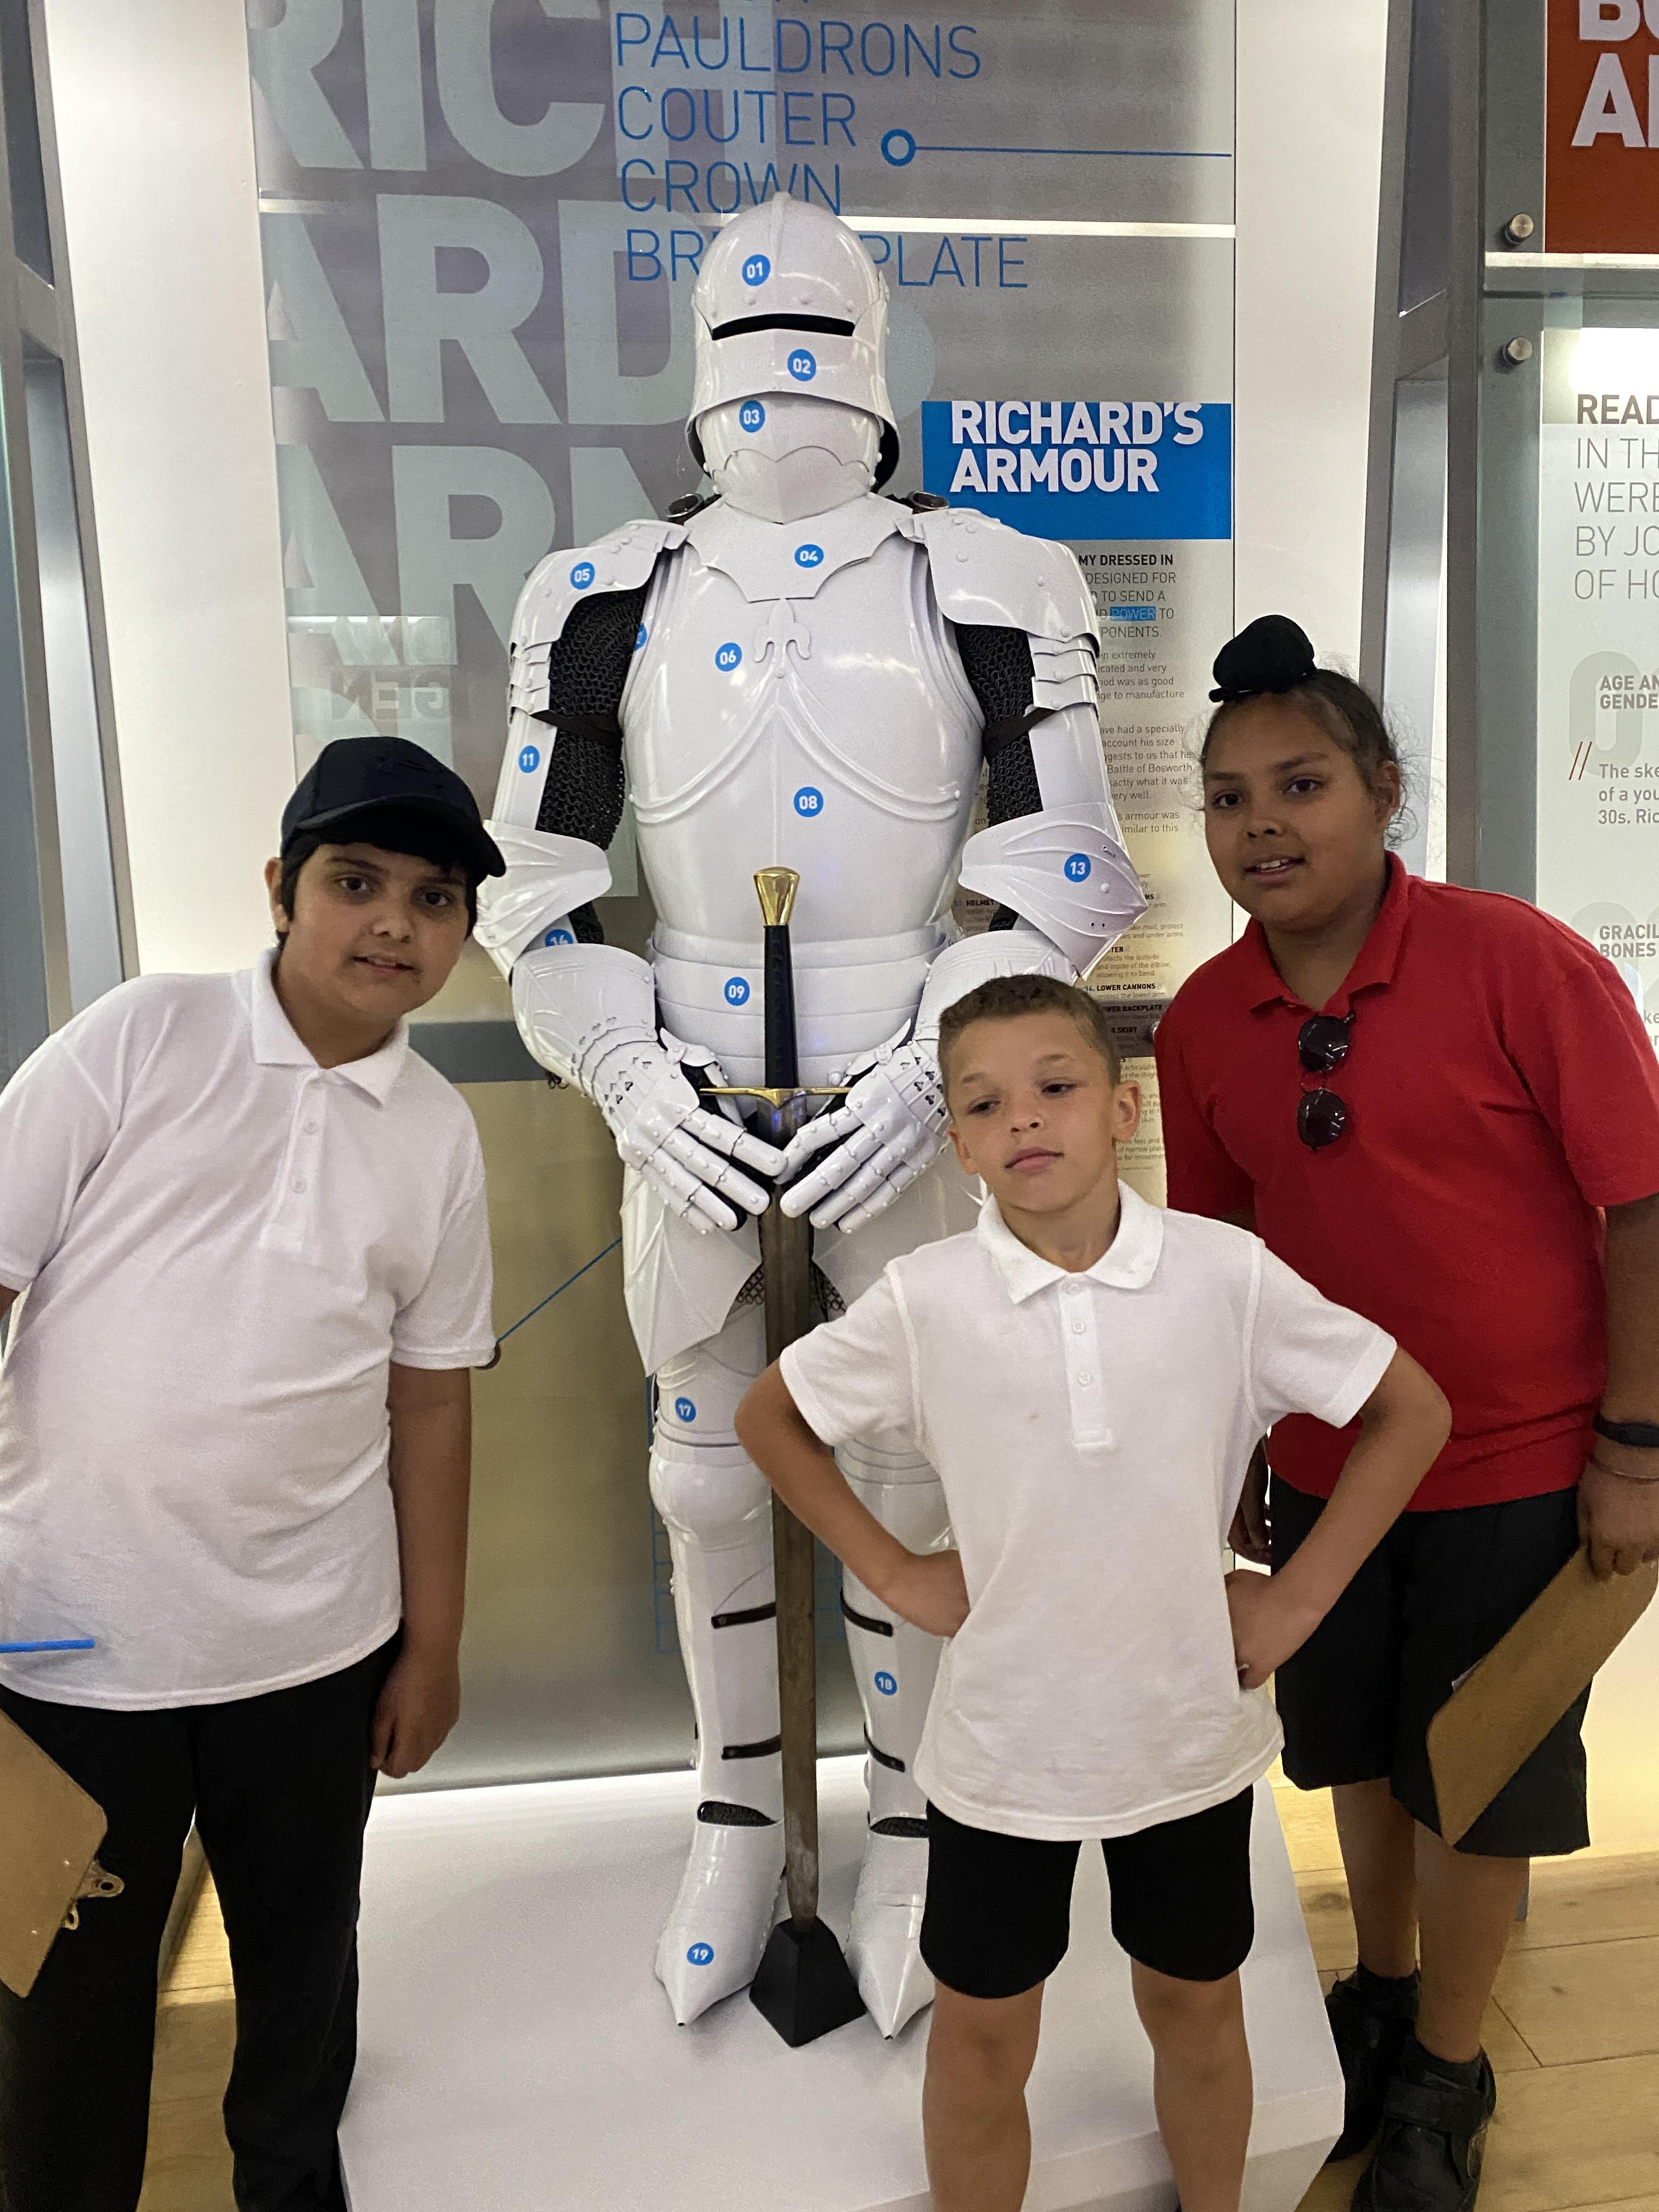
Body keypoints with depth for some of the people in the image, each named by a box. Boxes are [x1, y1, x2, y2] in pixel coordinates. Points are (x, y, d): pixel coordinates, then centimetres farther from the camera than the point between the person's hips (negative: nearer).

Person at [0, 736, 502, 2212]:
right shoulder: (141, 1041, -8)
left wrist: (434, 1649, 6)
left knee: (301, 1948, 20)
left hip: (314, 1647, 3)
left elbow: (428, 1397, 4)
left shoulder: (439, 1135, 0)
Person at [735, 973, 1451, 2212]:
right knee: (984, 2032, 15)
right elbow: (771, 1418, 1)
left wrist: (1299, 1599, -6)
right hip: (1002, 1742, -1)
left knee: (1195, 2005, 23)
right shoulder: (925, 1301, -14)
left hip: (1192, 1729, 1)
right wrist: (890, 1572, -4)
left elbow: (1413, 1411, -4)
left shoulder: (1226, 1276, -14)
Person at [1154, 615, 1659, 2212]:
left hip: (1522, 1475, -4)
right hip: (1326, 1470, 4)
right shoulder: (1202, 1022, -4)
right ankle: (1379, 1998, 49)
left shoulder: (1518, 963, -18)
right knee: (1357, 1760, 21)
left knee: (1477, 1784, 13)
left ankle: (1446, 2079, 38)